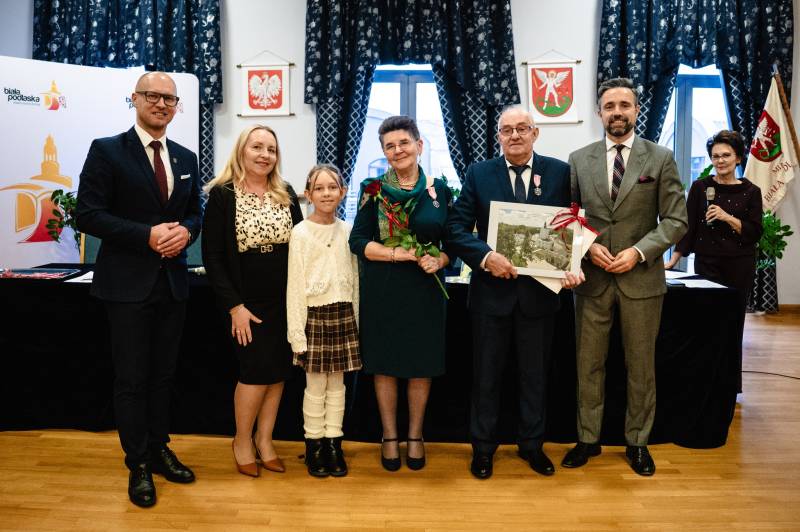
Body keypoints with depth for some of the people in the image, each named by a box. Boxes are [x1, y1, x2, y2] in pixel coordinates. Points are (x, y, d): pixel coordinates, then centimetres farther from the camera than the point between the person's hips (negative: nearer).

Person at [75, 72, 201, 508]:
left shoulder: (186, 158, 10)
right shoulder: (107, 151, -5)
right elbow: (87, 214, -10)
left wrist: (185, 230, -9)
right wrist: (147, 235, -20)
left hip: (172, 282, 5)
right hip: (128, 283, -5)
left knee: (163, 375, 15)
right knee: (132, 379, 4)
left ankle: (159, 451, 31)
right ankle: (138, 465, 19)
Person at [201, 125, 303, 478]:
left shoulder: (286, 194, 6)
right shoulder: (222, 194, -6)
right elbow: (212, 256, -8)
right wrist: (234, 306, -13)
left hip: (285, 301, 4)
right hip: (247, 302, -4)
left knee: (279, 371, 7)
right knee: (256, 371, -4)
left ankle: (264, 439, 24)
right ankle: (242, 440, 20)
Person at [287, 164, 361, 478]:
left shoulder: (348, 231, 6)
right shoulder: (301, 232, -6)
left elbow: (354, 279, 10)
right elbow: (295, 284, -7)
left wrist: (354, 320, 7)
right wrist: (297, 331, -10)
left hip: (343, 314, 4)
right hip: (314, 314, -3)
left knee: (337, 384, 10)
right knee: (315, 386, 5)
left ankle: (334, 446, 21)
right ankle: (314, 446, 19)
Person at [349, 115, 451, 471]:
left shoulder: (439, 190, 4)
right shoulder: (373, 188, -1)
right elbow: (358, 241, -6)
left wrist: (439, 261, -14)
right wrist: (401, 253, -18)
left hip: (425, 288, 1)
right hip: (382, 289, -1)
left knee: (422, 364, 9)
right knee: (384, 363, 8)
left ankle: (415, 436, 27)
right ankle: (389, 436, 25)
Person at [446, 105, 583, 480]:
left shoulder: (560, 172, 1)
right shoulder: (478, 174, -1)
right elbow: (456, 229, -5)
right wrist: (486, 256, -21)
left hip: (540, 291, 1)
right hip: (492, 290, 0)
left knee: (534, 375, 15)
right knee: (486, 375, 11)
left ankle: (531, 445, 33)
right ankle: (483, 447, 28)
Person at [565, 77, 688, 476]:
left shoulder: (660, 158, 1)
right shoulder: (579, 159, 5)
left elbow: (676, 220, -2)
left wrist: (639, 251, -15)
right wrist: (587, 247, -11)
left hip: (641, 278, -1)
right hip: (592, 278, 1)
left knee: (641, 366, 10)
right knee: (589, 365, 8)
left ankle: (637, 442, 25)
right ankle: (588, 439, 23)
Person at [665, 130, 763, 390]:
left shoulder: (751, 192, 2)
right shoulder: (700, 187, 2)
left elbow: (755, 233, -2)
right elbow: (689, 227, 1)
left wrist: (728, 218, -15)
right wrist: (673, 260, -6)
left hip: (739, 267, 0)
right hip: (706, 264, 0)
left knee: (733, 322, 6)